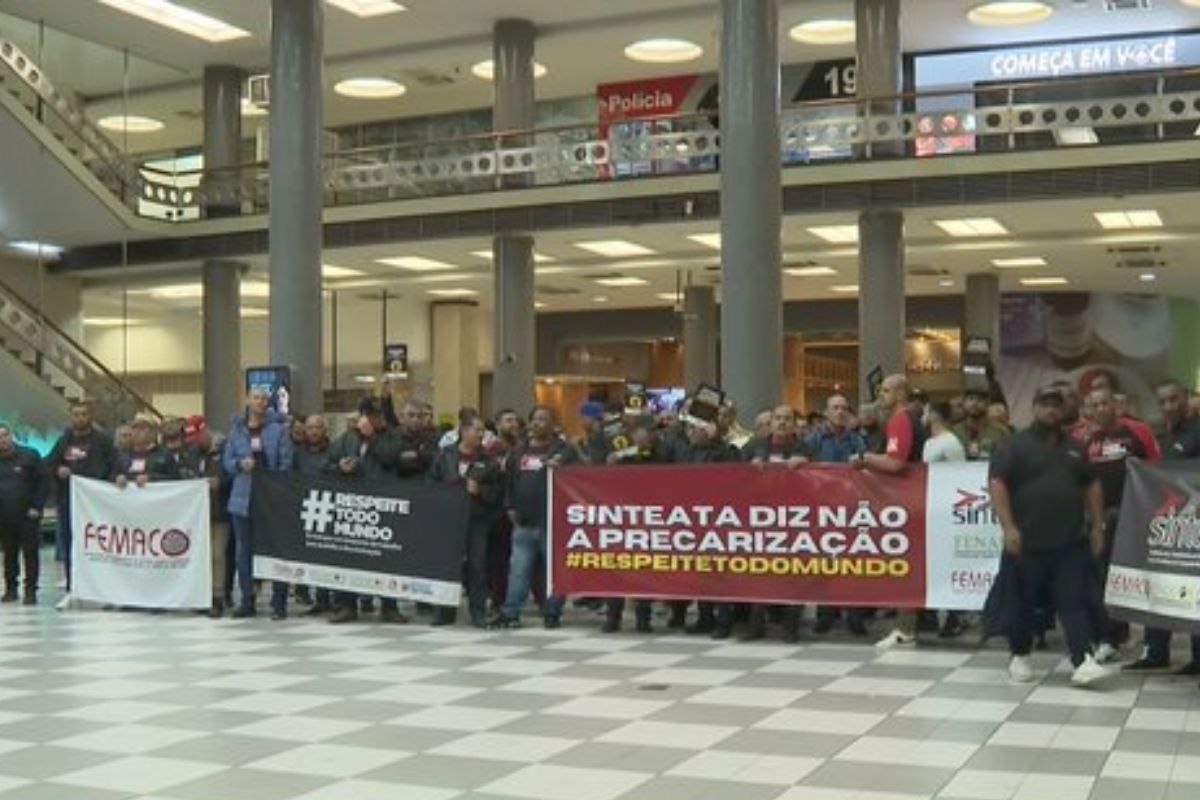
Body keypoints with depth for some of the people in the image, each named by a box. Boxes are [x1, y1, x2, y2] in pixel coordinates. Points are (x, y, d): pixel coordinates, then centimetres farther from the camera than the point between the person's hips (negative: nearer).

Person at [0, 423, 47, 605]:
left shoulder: (29, 456, -1)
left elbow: (43, 482, -1)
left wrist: (36, 507, -9)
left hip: (27, 515, -3)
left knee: (30, 553, -2)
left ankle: (31, 590, 1)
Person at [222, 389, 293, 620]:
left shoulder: (278, 427, 1)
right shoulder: (236, 429, 10)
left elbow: (286, 461, -2)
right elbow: (227, 461, 11)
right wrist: (240, 464, -10)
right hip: (243, 497, 3)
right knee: (243, 550, 7)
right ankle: (247, 600, 16)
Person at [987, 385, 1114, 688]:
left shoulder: (1074, 448, 15)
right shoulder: (1016, 446, -1)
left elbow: (1091, 486, 19)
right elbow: (997, 484, -9)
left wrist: (1097, 526, 10)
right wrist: (1008, 527, -17)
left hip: (1071, 542, 4)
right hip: (1027, 541, -4)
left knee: (1075, 601, -4)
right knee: (1021, 601, 6)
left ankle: (1083, 661, -10)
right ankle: (1019, 656, 21)